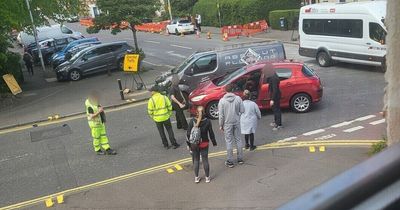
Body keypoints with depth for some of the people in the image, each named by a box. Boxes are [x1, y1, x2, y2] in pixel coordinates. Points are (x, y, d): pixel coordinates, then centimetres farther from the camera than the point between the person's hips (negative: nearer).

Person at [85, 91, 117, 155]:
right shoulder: (89, 106, -20)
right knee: (96, 137, 5)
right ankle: (98, 150, 19)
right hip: (94, 124, -9)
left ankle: (107, 149, 8)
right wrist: (99, 112, -31)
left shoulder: (96, 104, 8)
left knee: (103, 136, 7)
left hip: (100, 123, 9)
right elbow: (92, 116, -27)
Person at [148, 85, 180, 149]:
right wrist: (169, 114, 12)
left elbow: (150, 111, -9)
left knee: (161, 132, 15)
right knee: (169, 130, 15)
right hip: (166, 117, 1)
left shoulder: (151, 100, -12)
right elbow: (170, 107, -1)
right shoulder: (164, 97, -4)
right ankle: (174, 144, 16)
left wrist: (153, 117, 7)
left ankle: (166, 145, 22)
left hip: (157, 119, -1)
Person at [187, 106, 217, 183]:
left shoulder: (192, 121, -12)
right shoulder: (207, 121, -12)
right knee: (205, 160, 11)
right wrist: (214, 142, 11)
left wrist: (188, 144, 4)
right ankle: (207, 177, 22)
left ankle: (196, 177, 22)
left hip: (194, 144, 0)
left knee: (196, 160, 13)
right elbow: (211, 133, -3)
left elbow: (189, 133, -7)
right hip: (204, 144, 0)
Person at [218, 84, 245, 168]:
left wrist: (221, 125, 0)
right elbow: (242, 110, -5)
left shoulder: (222, 101, -13)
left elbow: (221, 115, -11)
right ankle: (240, 159, 26)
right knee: (238, 140, 16)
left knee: (229, 142, 6)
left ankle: (230, 161, 13)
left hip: (227, 124, -2)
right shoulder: (238, 98, -8)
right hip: (237, 122, 2)